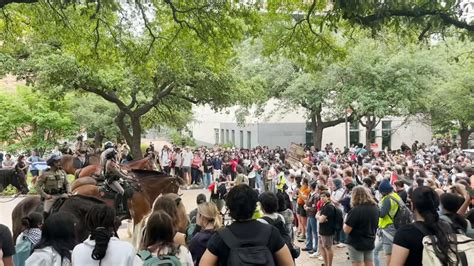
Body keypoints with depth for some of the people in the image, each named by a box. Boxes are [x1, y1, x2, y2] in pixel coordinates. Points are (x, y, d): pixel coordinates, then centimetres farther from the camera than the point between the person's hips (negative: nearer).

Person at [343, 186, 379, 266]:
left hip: (356, 244, -6)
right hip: (370, 243, 7)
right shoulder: (375, 208, 2)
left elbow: (346, 230, -18)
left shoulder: (355, 210, -21)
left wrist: (345, 221, 0)